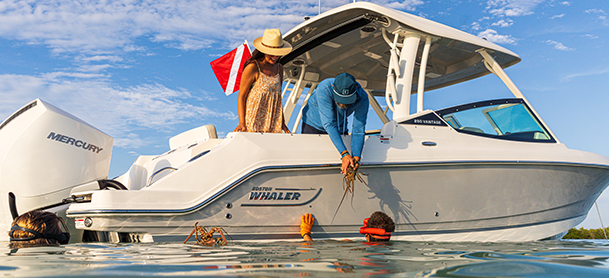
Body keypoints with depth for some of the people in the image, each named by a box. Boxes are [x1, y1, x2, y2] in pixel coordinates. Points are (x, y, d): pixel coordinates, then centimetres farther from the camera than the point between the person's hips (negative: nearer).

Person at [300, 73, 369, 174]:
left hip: (339, 128, 2)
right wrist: (344, 153, -47)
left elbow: (358, 131, -25)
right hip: (313, 124, -2)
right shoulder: (324, 89, -39)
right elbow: (329, 124, -40)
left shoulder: (362, 98, -29)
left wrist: (356, 158, -39)